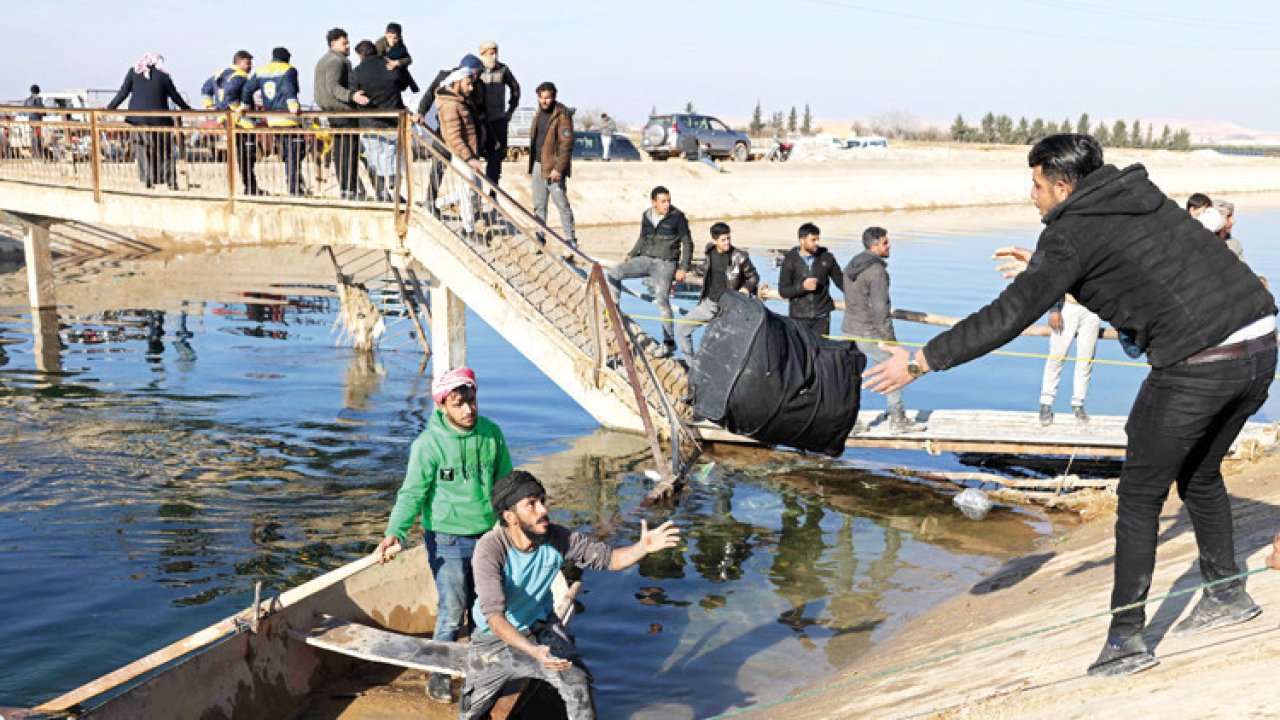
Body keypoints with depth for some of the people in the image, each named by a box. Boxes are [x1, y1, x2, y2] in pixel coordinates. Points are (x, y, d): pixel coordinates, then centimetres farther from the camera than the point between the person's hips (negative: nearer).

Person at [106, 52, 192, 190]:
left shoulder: (133, 72, 6)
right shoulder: (163, 76, 2)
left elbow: (123, 93, 4)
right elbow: (175, 97, 9)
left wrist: (110, 108, 11)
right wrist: (187, 109, 23)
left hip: (138, 118, 1)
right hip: (159, 119, -1)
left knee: (142, 149, 6)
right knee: (165, 151, 9)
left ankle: (148, 180, -2)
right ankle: (171, 182, 9)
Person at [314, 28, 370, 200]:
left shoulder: (324, 60, 21)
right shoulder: (336, 60, -13)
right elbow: (333, 87, -26)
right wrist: (352, 96, -39)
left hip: (332, 112, 11)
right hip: (344, 111, -11)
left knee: (339, 150, 10)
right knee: (350, 151, -10)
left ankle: (345, 188, 12)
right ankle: (351, 190, -11)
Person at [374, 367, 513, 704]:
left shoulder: (492, 433, -3)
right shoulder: (429, 443, -15)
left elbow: (505, 483, 9)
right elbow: (412, 493, -15)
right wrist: (395, 533, -27)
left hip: (488, 534, 4)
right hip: (448, 539, -4)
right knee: (452, 610, -3)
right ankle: (439, 673, 15)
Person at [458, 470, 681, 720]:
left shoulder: (557, 538, -20)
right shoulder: (490, 549, -32)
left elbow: (608, 558, -12)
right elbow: (493, 614, -39)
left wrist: (643, 548, -34)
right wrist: (533, 651, -54)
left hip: (541, 628, 2)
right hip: (495, 636, -2)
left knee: (578, 682, -21)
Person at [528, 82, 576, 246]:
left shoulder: (562, 115, -14)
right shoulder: (539, 113, 12)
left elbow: (566, 144, -18)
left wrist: (558, 169, -22)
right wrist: (532, 164, 18)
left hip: (553, 167, -8)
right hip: (538, 165, 8)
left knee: (561, 203, -4)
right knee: (539, 204, 13)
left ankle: (570, 238, 3)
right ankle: (539, 236, 23)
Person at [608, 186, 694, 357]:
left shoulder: (677, 217, -7)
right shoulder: (646, 216, 7)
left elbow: (687, 243, -3)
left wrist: (683, 268, -10)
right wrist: (631, 255, 10)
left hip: (665, 263, -5)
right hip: (645, 259, 5)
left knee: (661, 299, -18)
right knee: (614, 272, -11)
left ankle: (669, 341, -8)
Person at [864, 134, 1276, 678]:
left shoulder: (1072, 233, -7)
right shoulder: (1141, 194, 16)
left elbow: (1008, 317, -10)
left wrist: (920, 362, -6)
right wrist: (1044, 269, 39)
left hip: (1196, 366, -8)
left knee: (1140, 498, 5)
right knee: (1200, 475, 27)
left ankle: (1126, 637, 8)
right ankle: (1228, 593, 37)